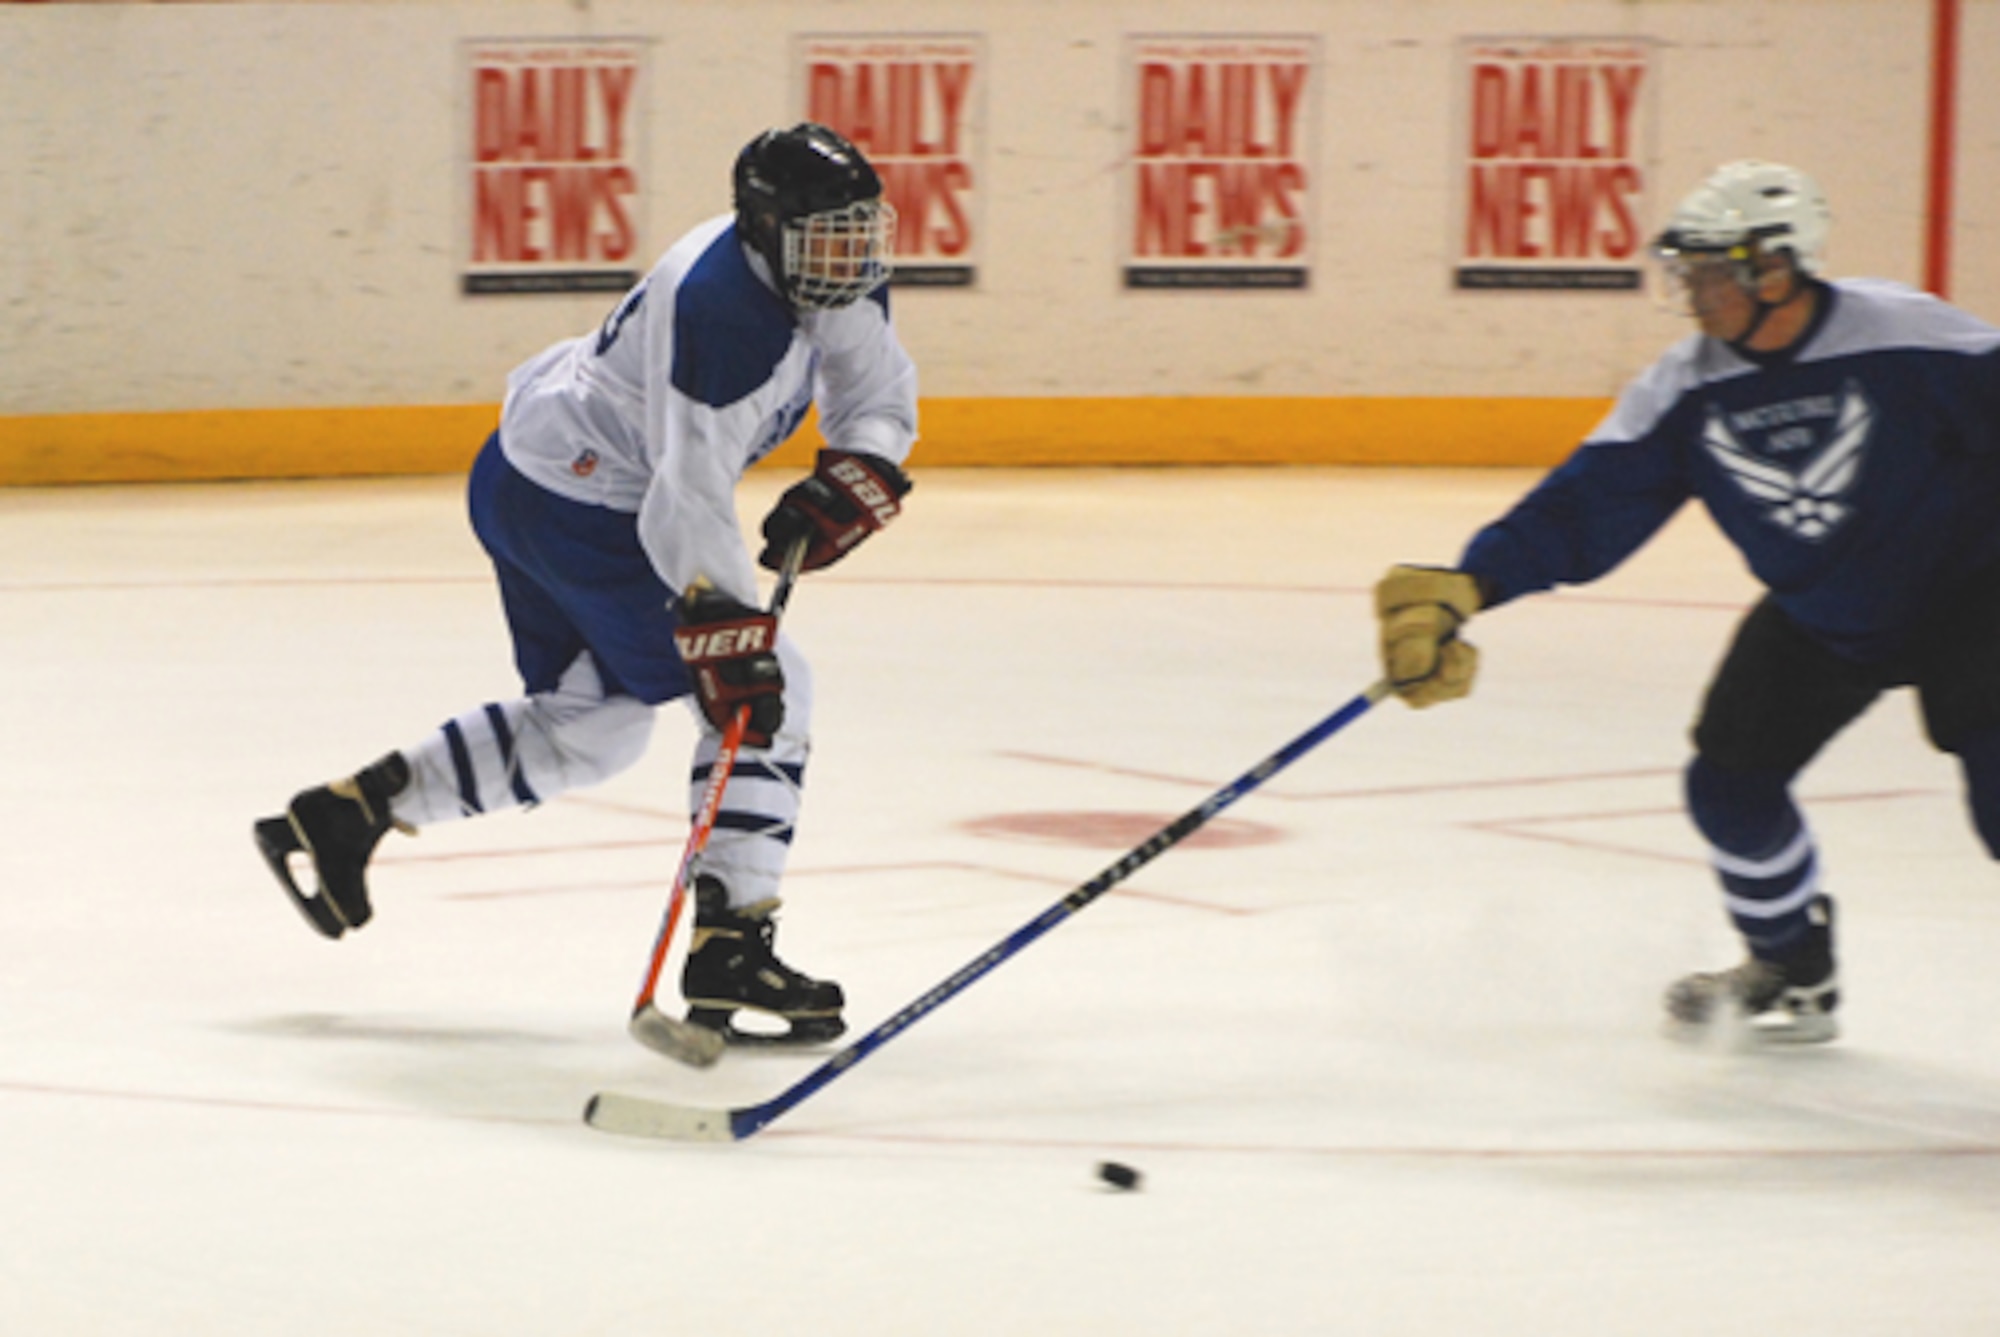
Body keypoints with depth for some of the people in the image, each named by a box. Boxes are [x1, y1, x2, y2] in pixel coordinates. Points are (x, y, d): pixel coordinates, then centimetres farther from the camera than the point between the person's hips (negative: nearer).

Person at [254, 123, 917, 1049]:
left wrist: (845, 486, -14)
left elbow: (879, 397, 5)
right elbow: (691, 497, -33)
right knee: (770, 695, -9)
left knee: (591, 724, 22)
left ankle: (345, 813, 24)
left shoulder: (830, 278, -1)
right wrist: (727, 636, -35)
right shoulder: (722, 313, -30)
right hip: (579, 508, -10)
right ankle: (729, 951, -8)